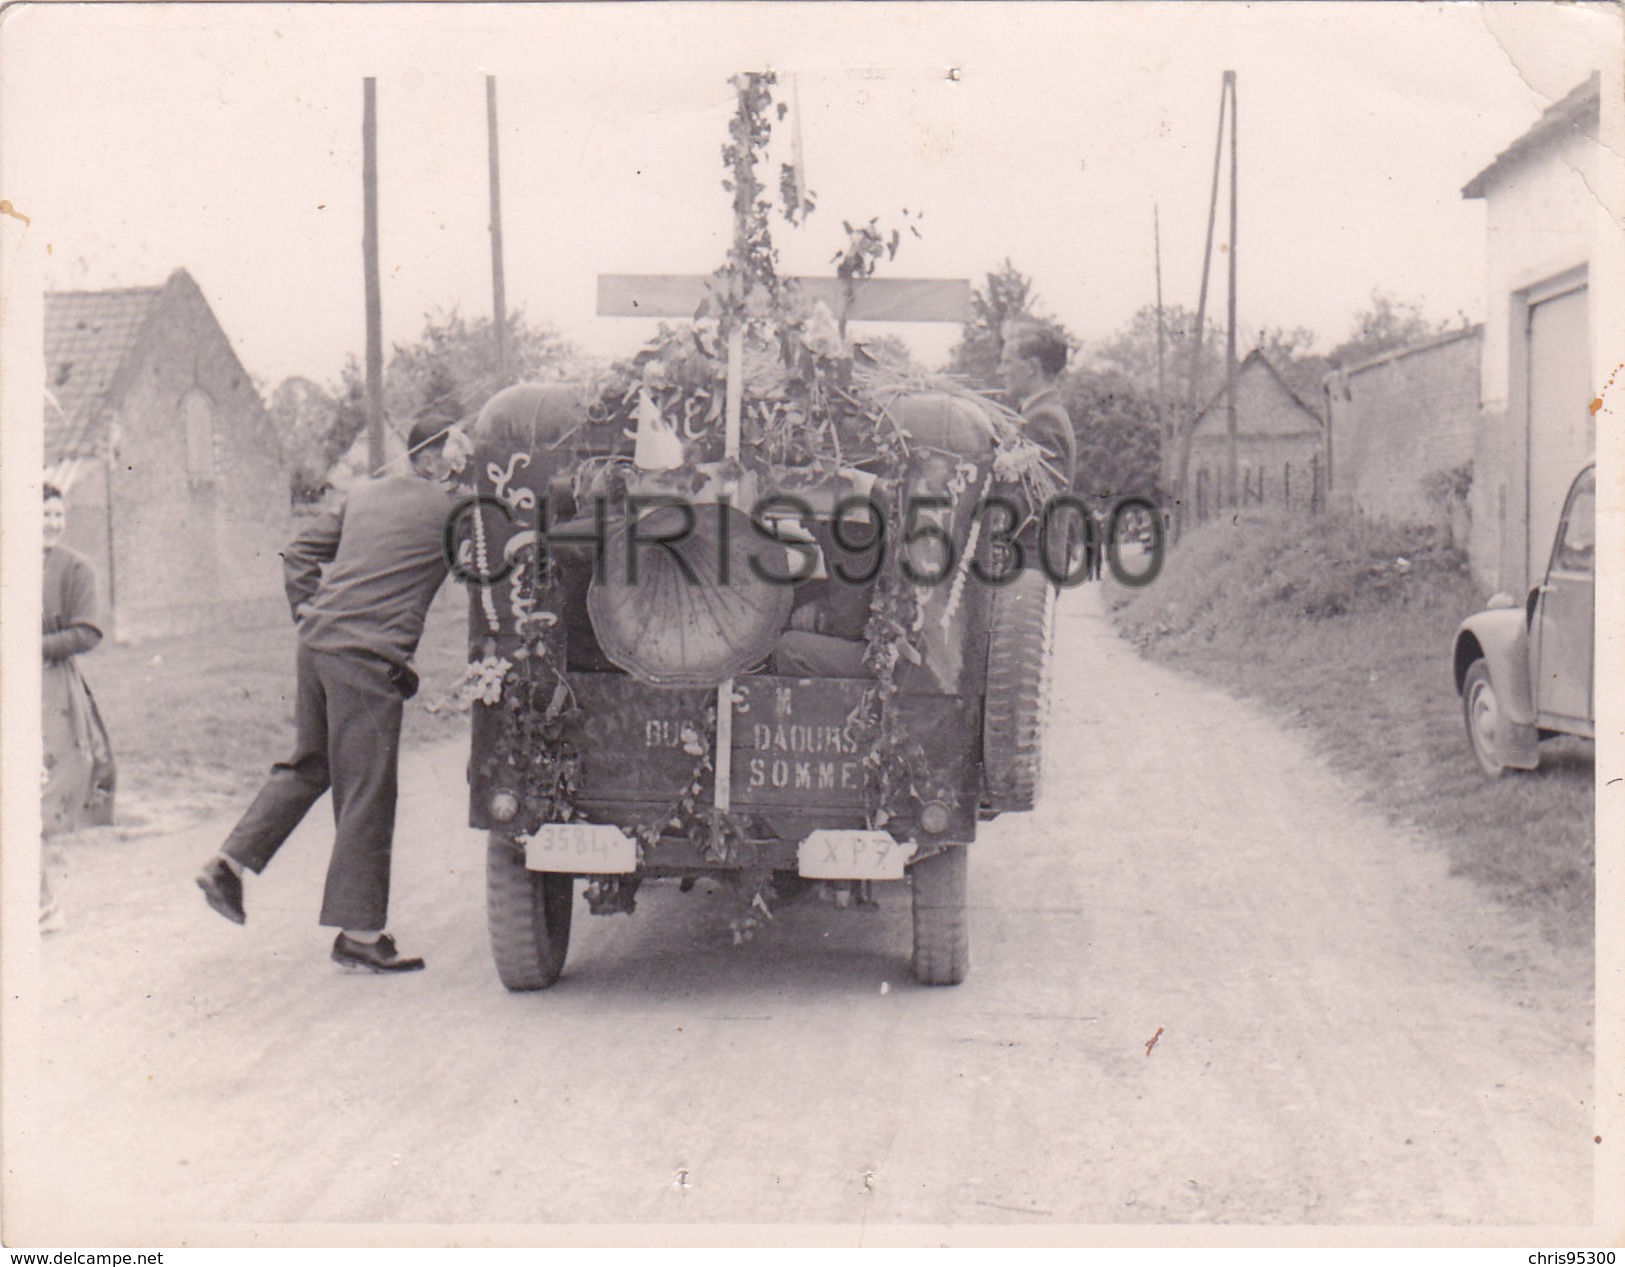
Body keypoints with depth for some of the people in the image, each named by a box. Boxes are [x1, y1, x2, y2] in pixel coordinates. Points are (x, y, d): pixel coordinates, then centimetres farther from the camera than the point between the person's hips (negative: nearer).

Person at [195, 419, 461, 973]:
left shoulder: (366, 493, 17)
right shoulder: (449, 508, -3)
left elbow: (299, 555, 18)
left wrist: (312, 618, 18)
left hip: (318, 643, 8)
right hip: (367, 657, -7)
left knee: (309, 764, 23)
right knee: (367, 790, -1)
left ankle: (228, 863, 18)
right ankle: (358, 933, 4)